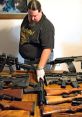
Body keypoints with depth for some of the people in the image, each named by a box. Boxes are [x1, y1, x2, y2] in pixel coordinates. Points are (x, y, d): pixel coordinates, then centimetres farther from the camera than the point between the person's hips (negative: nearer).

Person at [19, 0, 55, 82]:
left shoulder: (46, 26, -26)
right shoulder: (26, 18, -2)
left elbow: (47, 49, -32)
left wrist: (40, 68, -37)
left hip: (37, 61, -6)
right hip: (25, 58, 7)